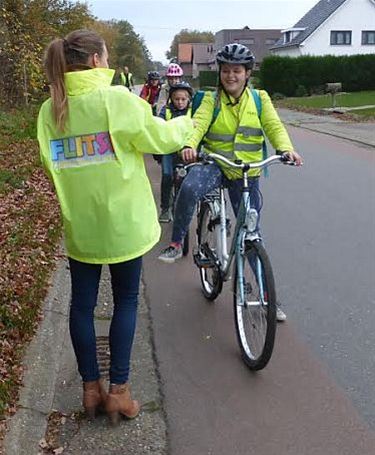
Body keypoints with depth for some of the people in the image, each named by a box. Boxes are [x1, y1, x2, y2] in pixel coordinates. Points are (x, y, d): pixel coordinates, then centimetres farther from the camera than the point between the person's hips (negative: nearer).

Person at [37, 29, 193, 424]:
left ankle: (91, 388, 25)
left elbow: (51, 162, 5)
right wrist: (184, 124, 14)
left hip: (79, 225, 4)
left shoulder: (50, 110, 0)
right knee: (126, 301, 11)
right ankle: (118, 390, 17)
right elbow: (159, 138, -6)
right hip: (123, 222, -4)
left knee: (82, 304, 14)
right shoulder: (117, 98, -15)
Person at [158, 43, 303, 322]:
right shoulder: (211, 100, 1)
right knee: (188, 188, -37)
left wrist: (287, 149, -30)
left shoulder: (259, 99, 4)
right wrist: (189, 145, -37)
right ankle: (176, 244, -17)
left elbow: (274, 126, -8)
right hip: (214, 164, -1)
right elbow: (198, 123, -15)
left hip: (247, 173, 1)